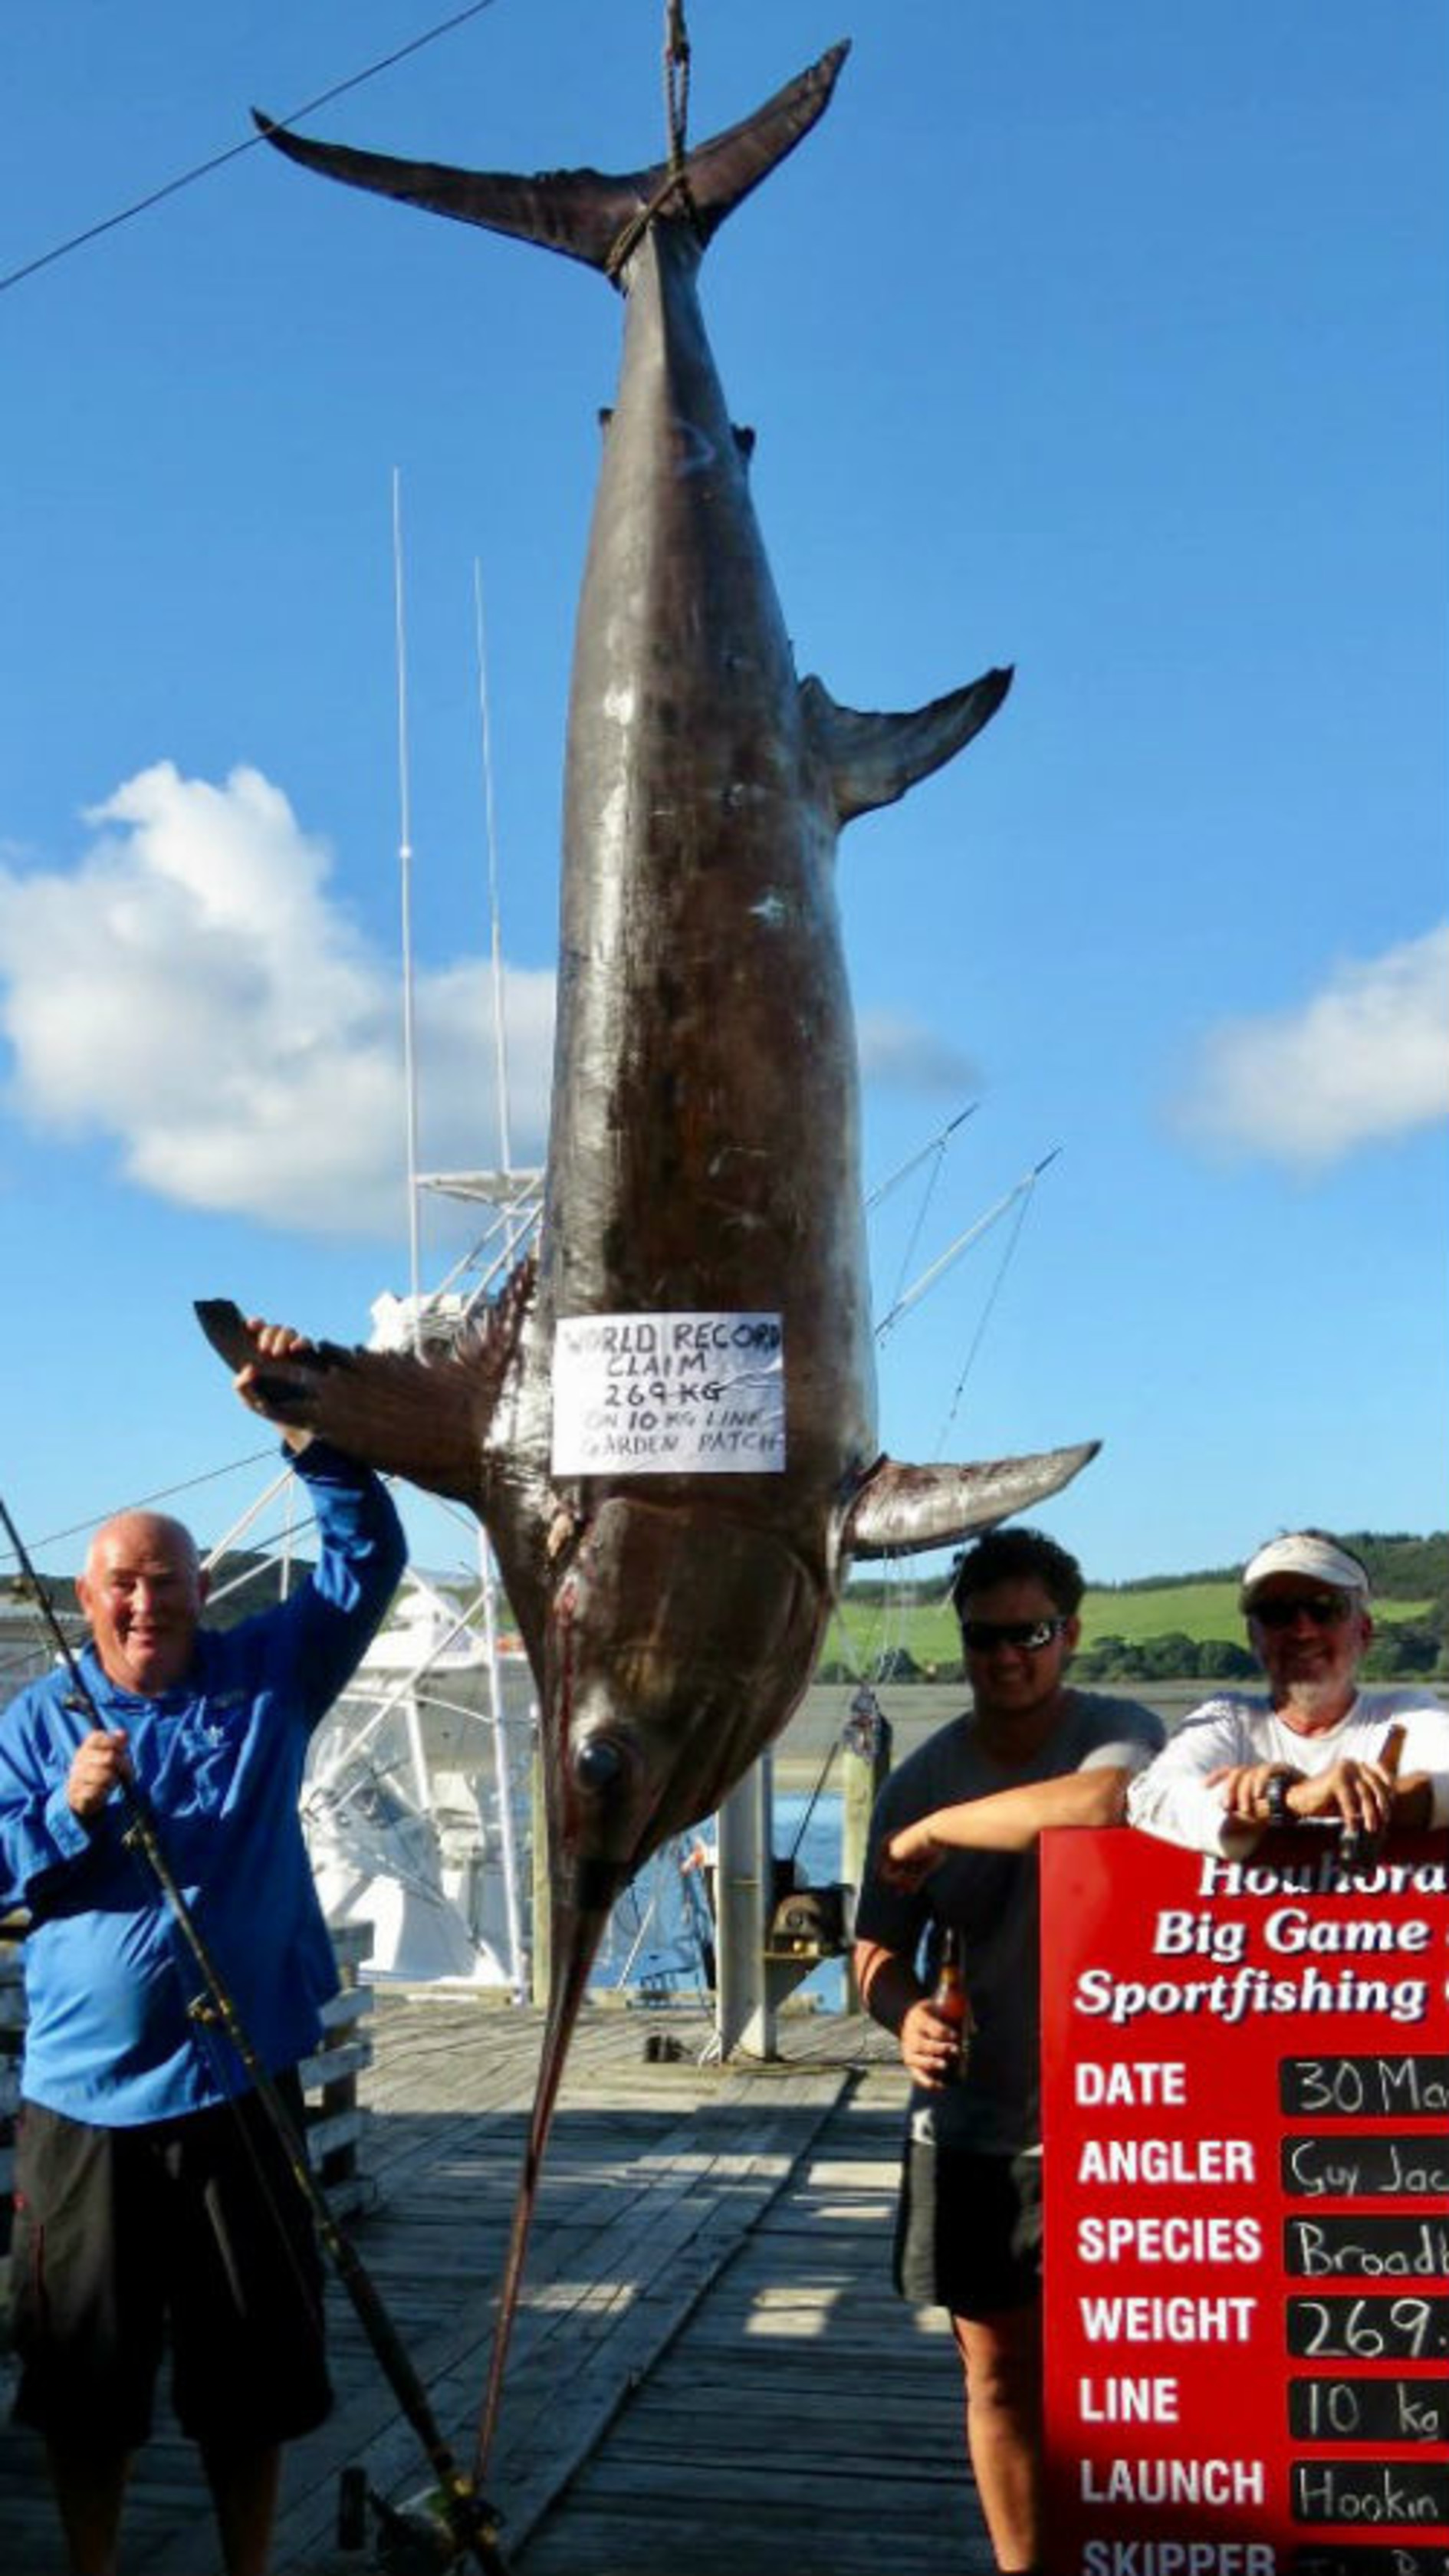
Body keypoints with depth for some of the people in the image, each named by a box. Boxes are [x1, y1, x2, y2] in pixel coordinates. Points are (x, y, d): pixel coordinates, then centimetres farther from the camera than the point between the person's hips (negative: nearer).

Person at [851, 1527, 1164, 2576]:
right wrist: (905, 2013, -17)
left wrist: (935, 1831, -23)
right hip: (971, 2126, 3)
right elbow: (877, 1952, 8)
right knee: (1000, 2370, 12)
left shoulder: (1121, 1732, -9)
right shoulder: (921, 1777, 2)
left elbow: (1104, 1799, -35)